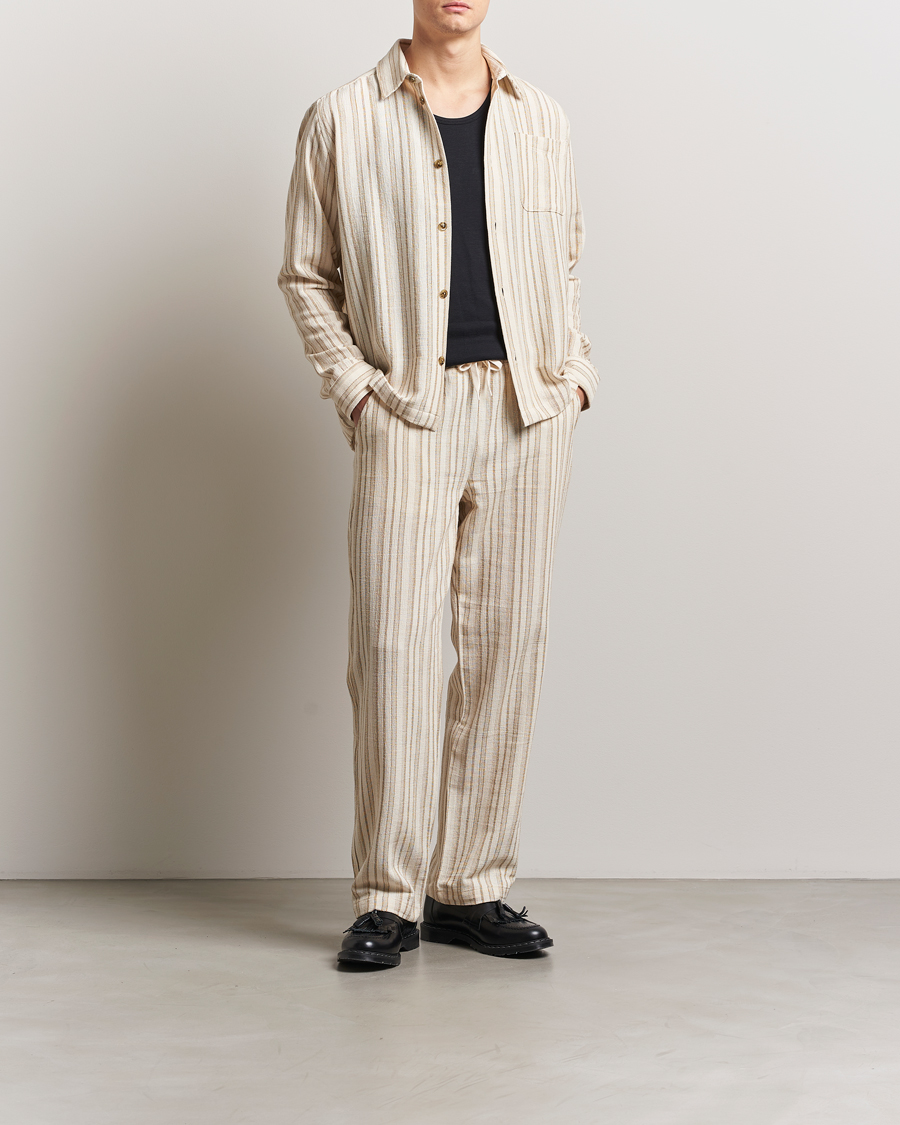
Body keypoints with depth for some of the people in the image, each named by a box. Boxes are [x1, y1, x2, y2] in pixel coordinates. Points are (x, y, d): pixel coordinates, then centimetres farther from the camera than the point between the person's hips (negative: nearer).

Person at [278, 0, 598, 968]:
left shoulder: (541, 122, 15)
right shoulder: (343, 122, 5)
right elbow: (306, 274, 8)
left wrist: (574, 371, 9)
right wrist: (353, 387, -4)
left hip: (529, 415, 3)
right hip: (408, 411, -3)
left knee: (506, 644, 4)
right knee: (394, 645, -7)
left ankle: (472, 887, 14)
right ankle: (387, 898, 3)